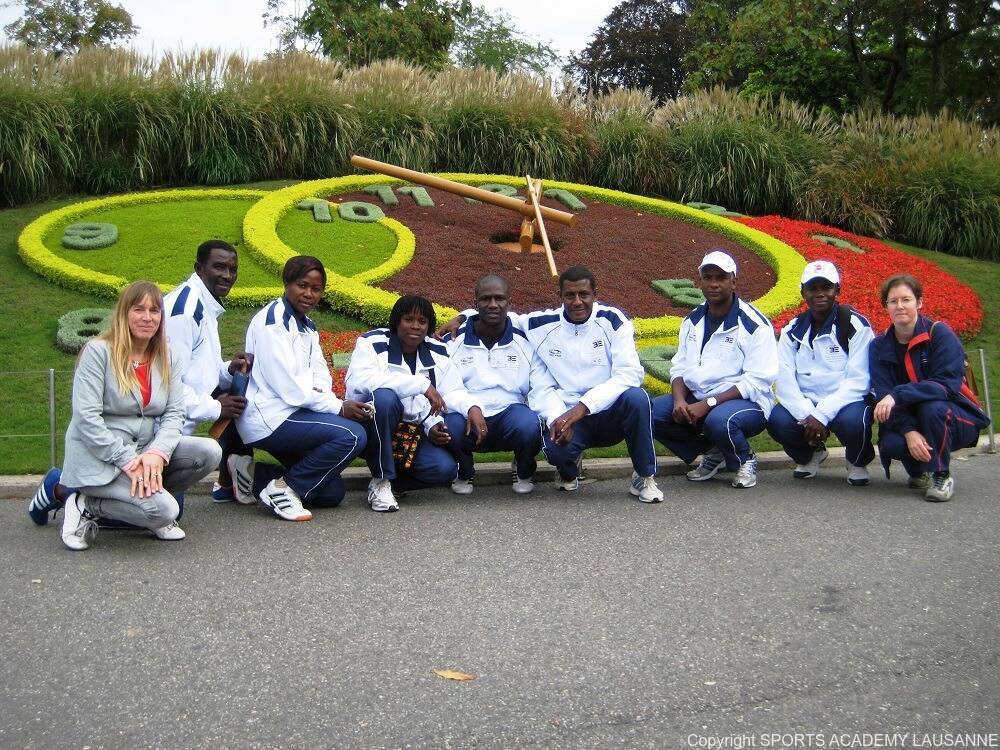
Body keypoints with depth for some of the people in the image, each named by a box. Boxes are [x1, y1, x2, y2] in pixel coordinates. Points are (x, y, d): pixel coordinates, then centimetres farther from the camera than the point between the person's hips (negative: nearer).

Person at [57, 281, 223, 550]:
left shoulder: (166, 359, 8)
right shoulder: (98, 352, -9)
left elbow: (175, 413, 1)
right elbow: (86, 417, -15)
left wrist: (158, 452, -19)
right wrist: (127, 460, -21)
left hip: (146, 449, 6)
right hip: (99, 458, -6)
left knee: (210, 452, -17)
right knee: (164, 511, -26)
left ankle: (150, 494, 3)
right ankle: (86, 506, -3)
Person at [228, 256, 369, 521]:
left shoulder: (307, 326, 15)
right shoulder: (272, 321, -14)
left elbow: (320, 375, 7)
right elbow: (287, 386, -20)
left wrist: (321, 391, -17)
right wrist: (338, 407, -17)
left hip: (291, 413, 9)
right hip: (268, 419, -9)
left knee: (331, 493, 10)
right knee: (352, 435, -25)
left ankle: (255, 474, 14)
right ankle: (283, 489, -14)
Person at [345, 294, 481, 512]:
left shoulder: (437, 353, 8)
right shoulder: (372, 343, -10)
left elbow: (452, 392, 3)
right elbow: (359, 380, -30)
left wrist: (472, 408, -22)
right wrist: (421, 384, -33)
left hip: (414, 433, 4)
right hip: (373, 429, -4)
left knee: (445, 468, -24)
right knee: (384, 396, -35)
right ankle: (380, 482, -21)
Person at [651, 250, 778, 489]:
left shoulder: (754, 324, -10)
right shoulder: (692, 320, 11)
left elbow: (757, 381, -15)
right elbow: (679, 367, 11)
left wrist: (708, 404, -22)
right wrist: (679, 399, -12)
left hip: (746, 402, -6)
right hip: (696, 400, 6)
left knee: (719, 420, -40)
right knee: (650, 412, -17)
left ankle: (745, 461, -3)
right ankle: (712, 453, 4)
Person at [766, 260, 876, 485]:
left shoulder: (856, 326, -6)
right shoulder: (792, 330, 5)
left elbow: (857, 382, -14)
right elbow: (784, 380, -5)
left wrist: (821, 415, -24)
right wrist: (806, 415, -22)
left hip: (845, 403, -3)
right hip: (806, 405, 3)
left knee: (853, 421, -37)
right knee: (777, 420, -28)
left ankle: (857, 462, 2)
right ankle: (809, 455, 9)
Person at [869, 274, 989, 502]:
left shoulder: (939, 333, -13)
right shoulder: (879, 346, -3)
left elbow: (948, 384, -24)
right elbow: (883, 395, -12)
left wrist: (897, 395, -36)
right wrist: (909, 431, -29)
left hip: (956, 420, -3)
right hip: (907, 419, 3)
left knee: (931, 407, -35)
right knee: (890, 443, -29)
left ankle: (941, 475, -13)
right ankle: (921, 471, 7)